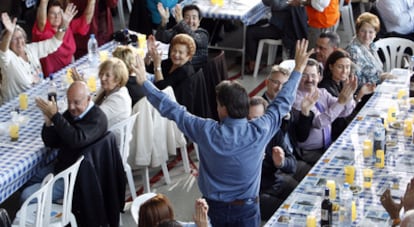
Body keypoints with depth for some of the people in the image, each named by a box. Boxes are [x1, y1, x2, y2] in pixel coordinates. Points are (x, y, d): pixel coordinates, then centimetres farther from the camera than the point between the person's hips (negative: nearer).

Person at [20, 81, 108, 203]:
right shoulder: (71, 113, 5)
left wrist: (55, 116, -33)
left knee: (27, 196, -15)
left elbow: (77, 140, -36)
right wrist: (48, 122, -15)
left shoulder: (97, 118, -18)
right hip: (60, 165, 9)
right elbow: (51, 143, 5)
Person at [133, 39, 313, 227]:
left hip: (215, 208, 0)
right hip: (246, 210, 0)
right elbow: (282, 103, -3)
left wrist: (144, 82, 1)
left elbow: (172, 110, -9)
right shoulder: (259, 132, -17)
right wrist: (298, 69, 10)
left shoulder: (207, 132, -19)